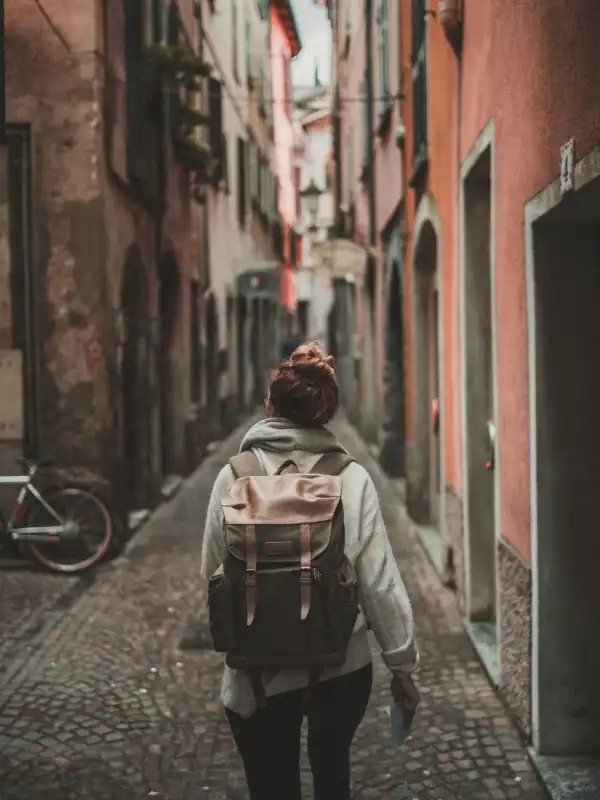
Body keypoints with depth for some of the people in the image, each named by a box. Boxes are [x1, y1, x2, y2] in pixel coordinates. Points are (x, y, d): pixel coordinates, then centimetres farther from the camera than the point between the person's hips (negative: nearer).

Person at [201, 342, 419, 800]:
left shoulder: (234, 478, -8)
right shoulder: (352, 479, -9)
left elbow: (213, 572, 0)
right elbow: (381, 582, -8)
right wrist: (402, 665, 3)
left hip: (260, 674, -1)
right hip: (343, 668, 1)